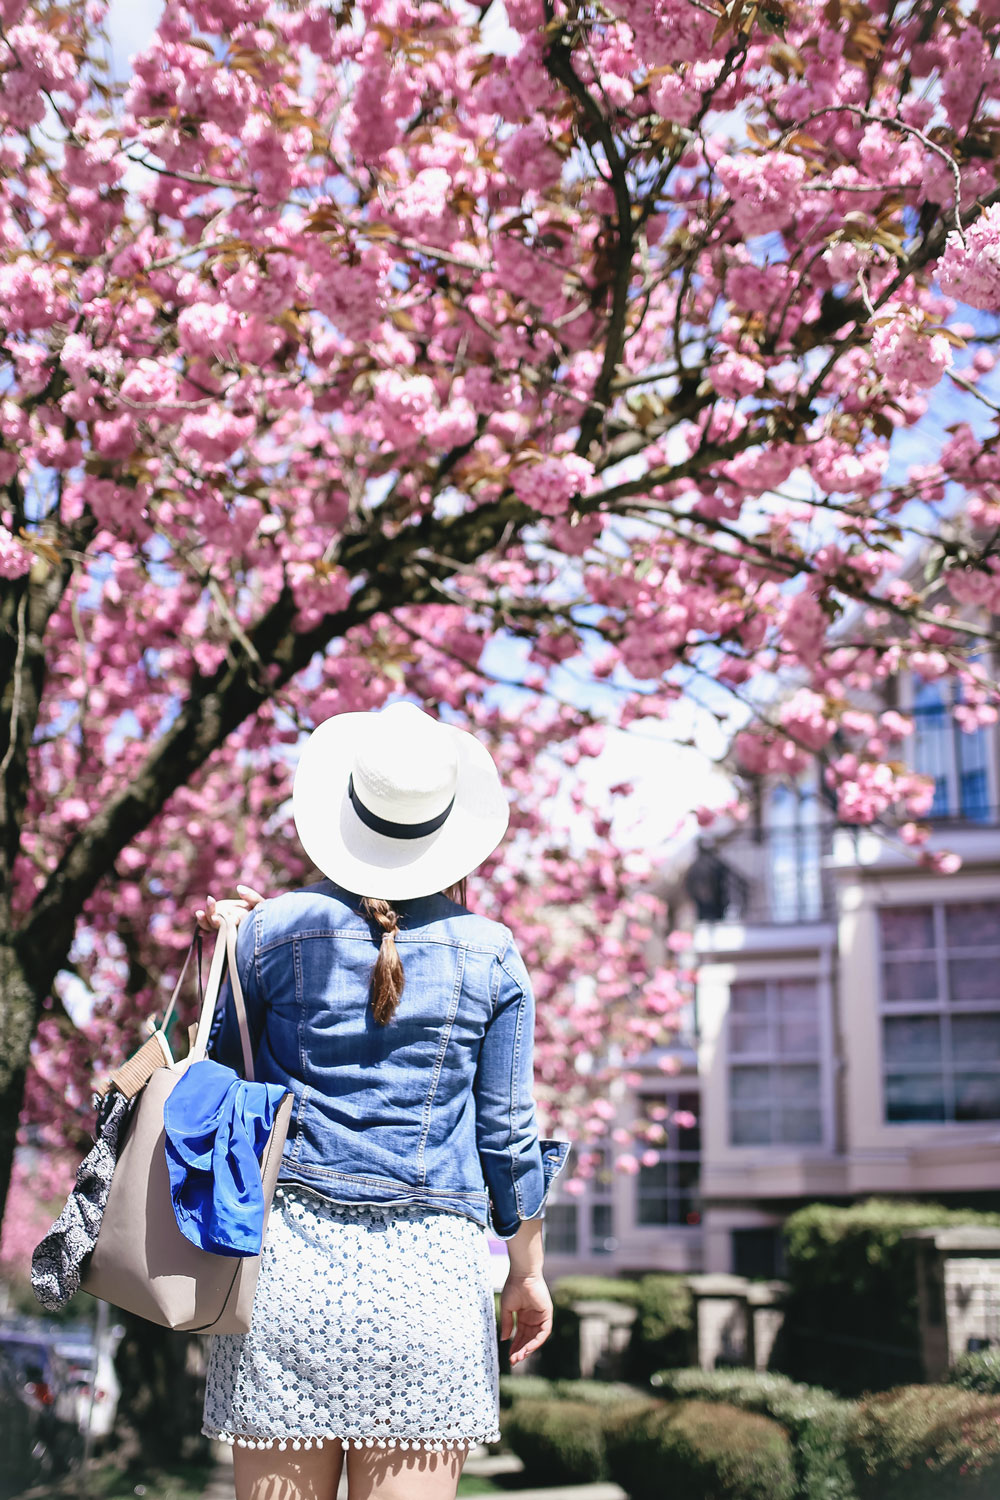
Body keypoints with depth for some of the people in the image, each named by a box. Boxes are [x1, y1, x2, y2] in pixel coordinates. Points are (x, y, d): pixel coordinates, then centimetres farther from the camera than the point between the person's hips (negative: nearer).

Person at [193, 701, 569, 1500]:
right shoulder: (491, 955, 4)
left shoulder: (274, 930, 1)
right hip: (430, 1266, 0)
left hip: (286, 1255, 0)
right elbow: (508, 1133, 6)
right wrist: (528, 1270, 16)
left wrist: (226, 952, 18)